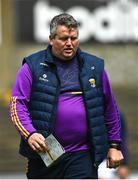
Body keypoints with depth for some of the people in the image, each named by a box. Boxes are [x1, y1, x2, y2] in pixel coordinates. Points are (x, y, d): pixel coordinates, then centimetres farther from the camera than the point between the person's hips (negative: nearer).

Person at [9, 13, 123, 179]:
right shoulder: (33, 66, 2)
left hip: (82, 155, 0)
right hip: (43, 153, 0)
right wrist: (29, 133, -20)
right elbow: (17, 103, -4)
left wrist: (114, 145, 14)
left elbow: (110, 109, 16)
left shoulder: (94, 67, 10)